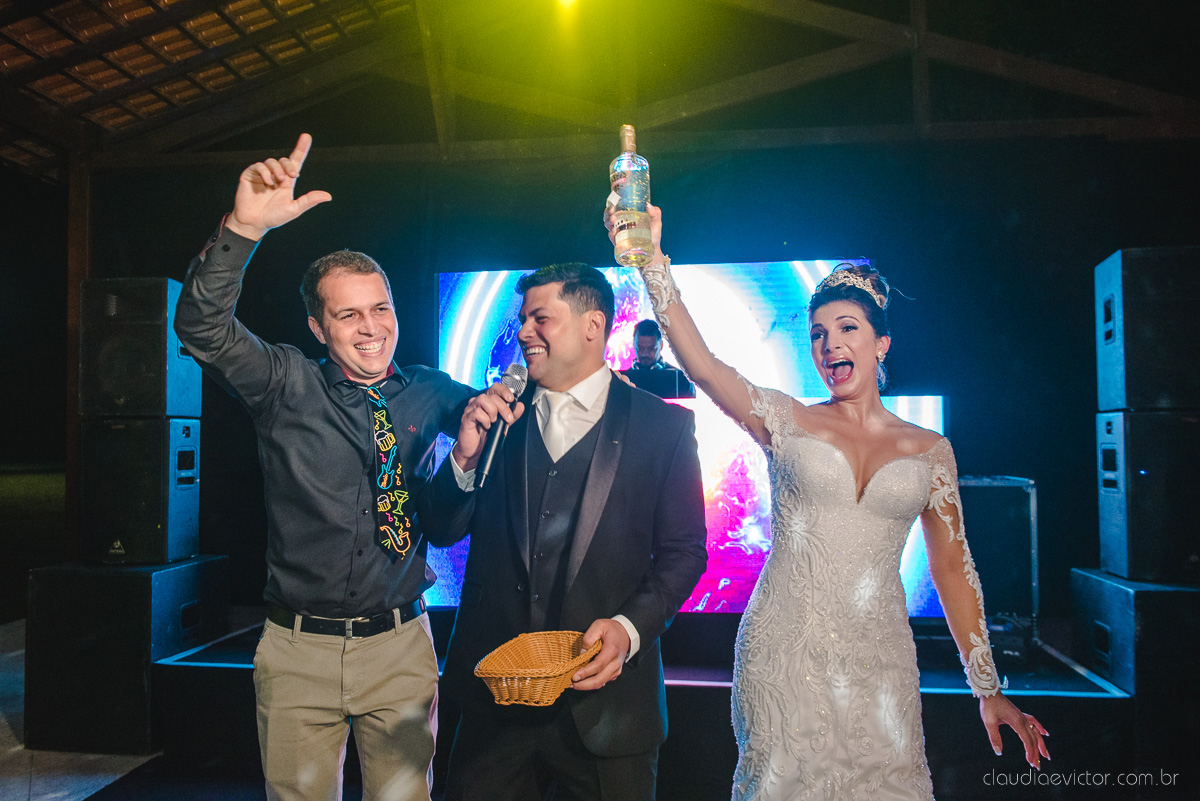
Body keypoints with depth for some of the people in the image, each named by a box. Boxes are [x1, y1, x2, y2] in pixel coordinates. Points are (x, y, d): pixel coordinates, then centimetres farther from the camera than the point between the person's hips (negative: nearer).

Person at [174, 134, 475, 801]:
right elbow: (203, 325, -17)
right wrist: (244, 227, -33)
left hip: (400, 648, 1)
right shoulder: (288, 385, -4)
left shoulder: (428, 392, 3)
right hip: (299, 650, -1)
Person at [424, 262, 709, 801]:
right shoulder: (497, 415, 6)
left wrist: (629, 628, -18)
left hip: (606, 696, -2)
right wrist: (466, 454, -13)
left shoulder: (664, 426, -3)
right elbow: (443, 530, 5)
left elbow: (684, 550, -3)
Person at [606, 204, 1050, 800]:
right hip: (783, 654, -1)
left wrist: (988, 691, 8)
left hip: (879, 660, 2)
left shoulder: (930, 450, 6)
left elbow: (952, 567, 9)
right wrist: (652, 259, -26)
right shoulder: (786, 421, 0)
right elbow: (701, 365, -15)